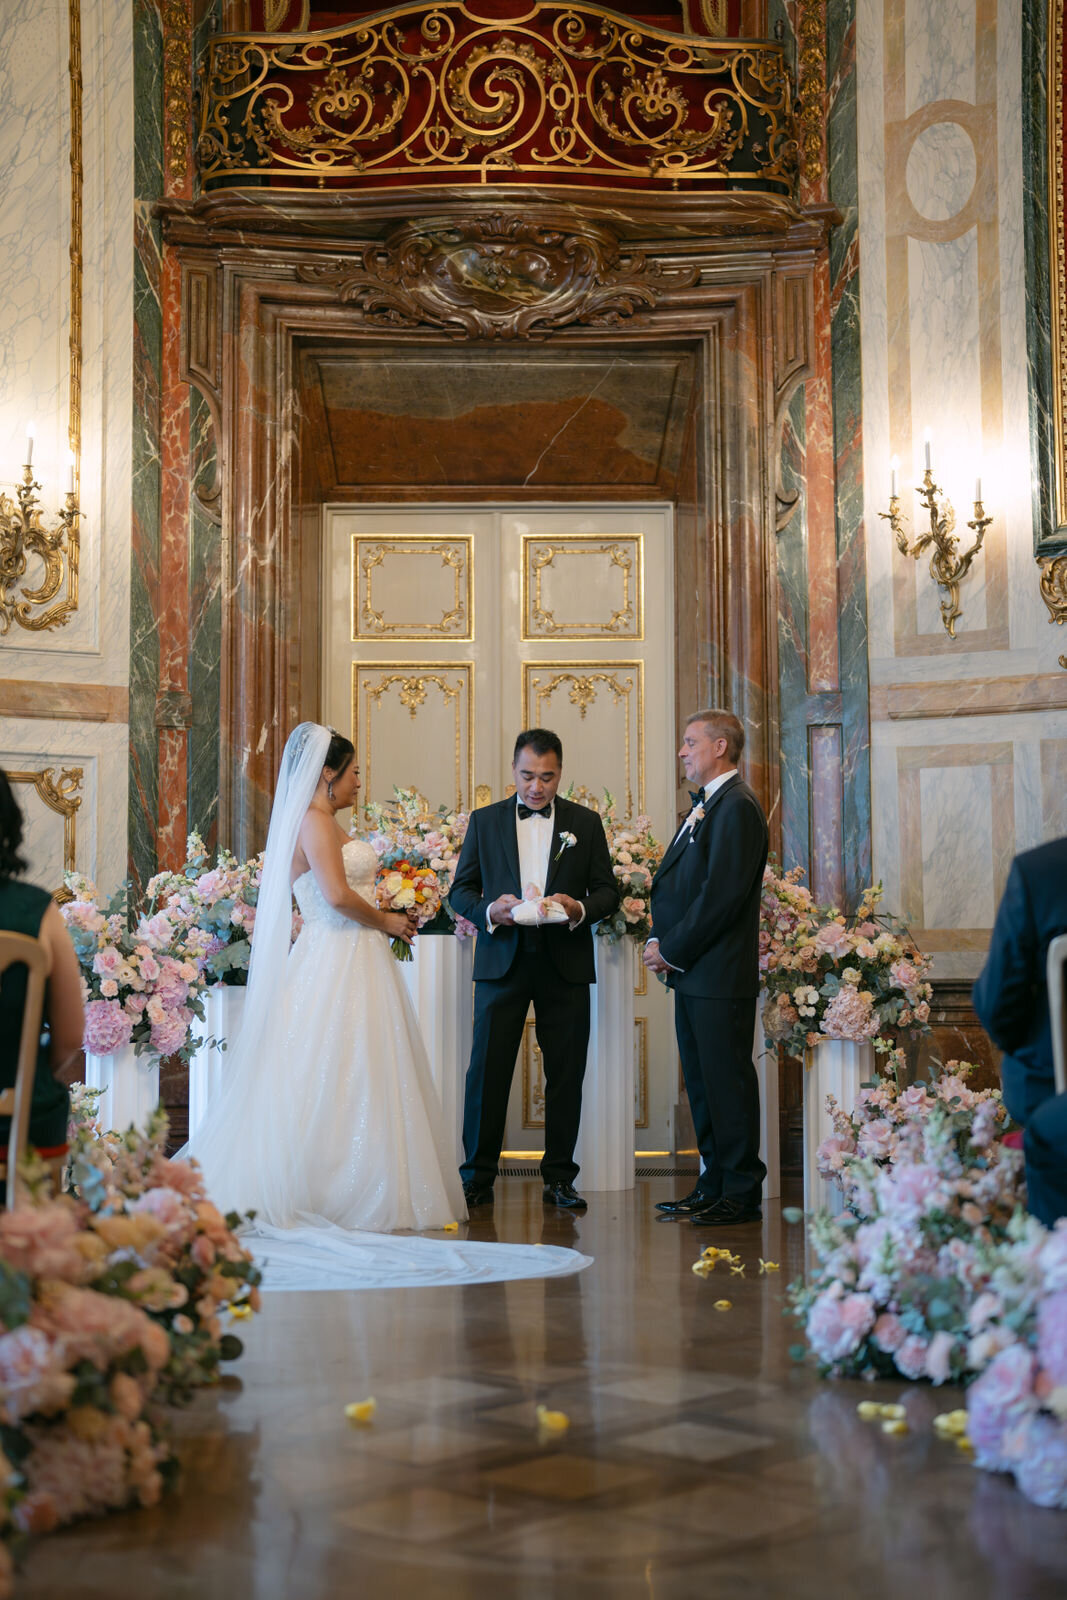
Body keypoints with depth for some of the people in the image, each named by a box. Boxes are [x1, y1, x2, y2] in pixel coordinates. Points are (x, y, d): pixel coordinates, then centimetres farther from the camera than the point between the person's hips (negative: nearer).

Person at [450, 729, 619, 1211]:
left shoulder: (586, 823, 9)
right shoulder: (484, 821, 9)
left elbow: (608, 891, 8)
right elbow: (461, 890, 9)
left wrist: (579, 909, -13)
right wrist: (488, 910, -12)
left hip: (564, 966, 0)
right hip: (502, 960, 0)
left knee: (565, 1073, 3)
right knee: (487, 1068, -3)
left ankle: (559, 1179, 13)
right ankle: (477, 1177, 6)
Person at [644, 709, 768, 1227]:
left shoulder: (737, 807, -13)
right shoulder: (705, 806, 19)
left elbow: (721, 894, -19)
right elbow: (676, 883, 22)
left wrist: (674, 951, -14)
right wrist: (659, 941, 7)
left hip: (720, 973, -10)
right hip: (691, 972, 10)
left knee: (728, 1082, -4)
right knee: (701, 1082, 13)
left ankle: (742, 1194, 3)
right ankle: (714, 1186, 21)